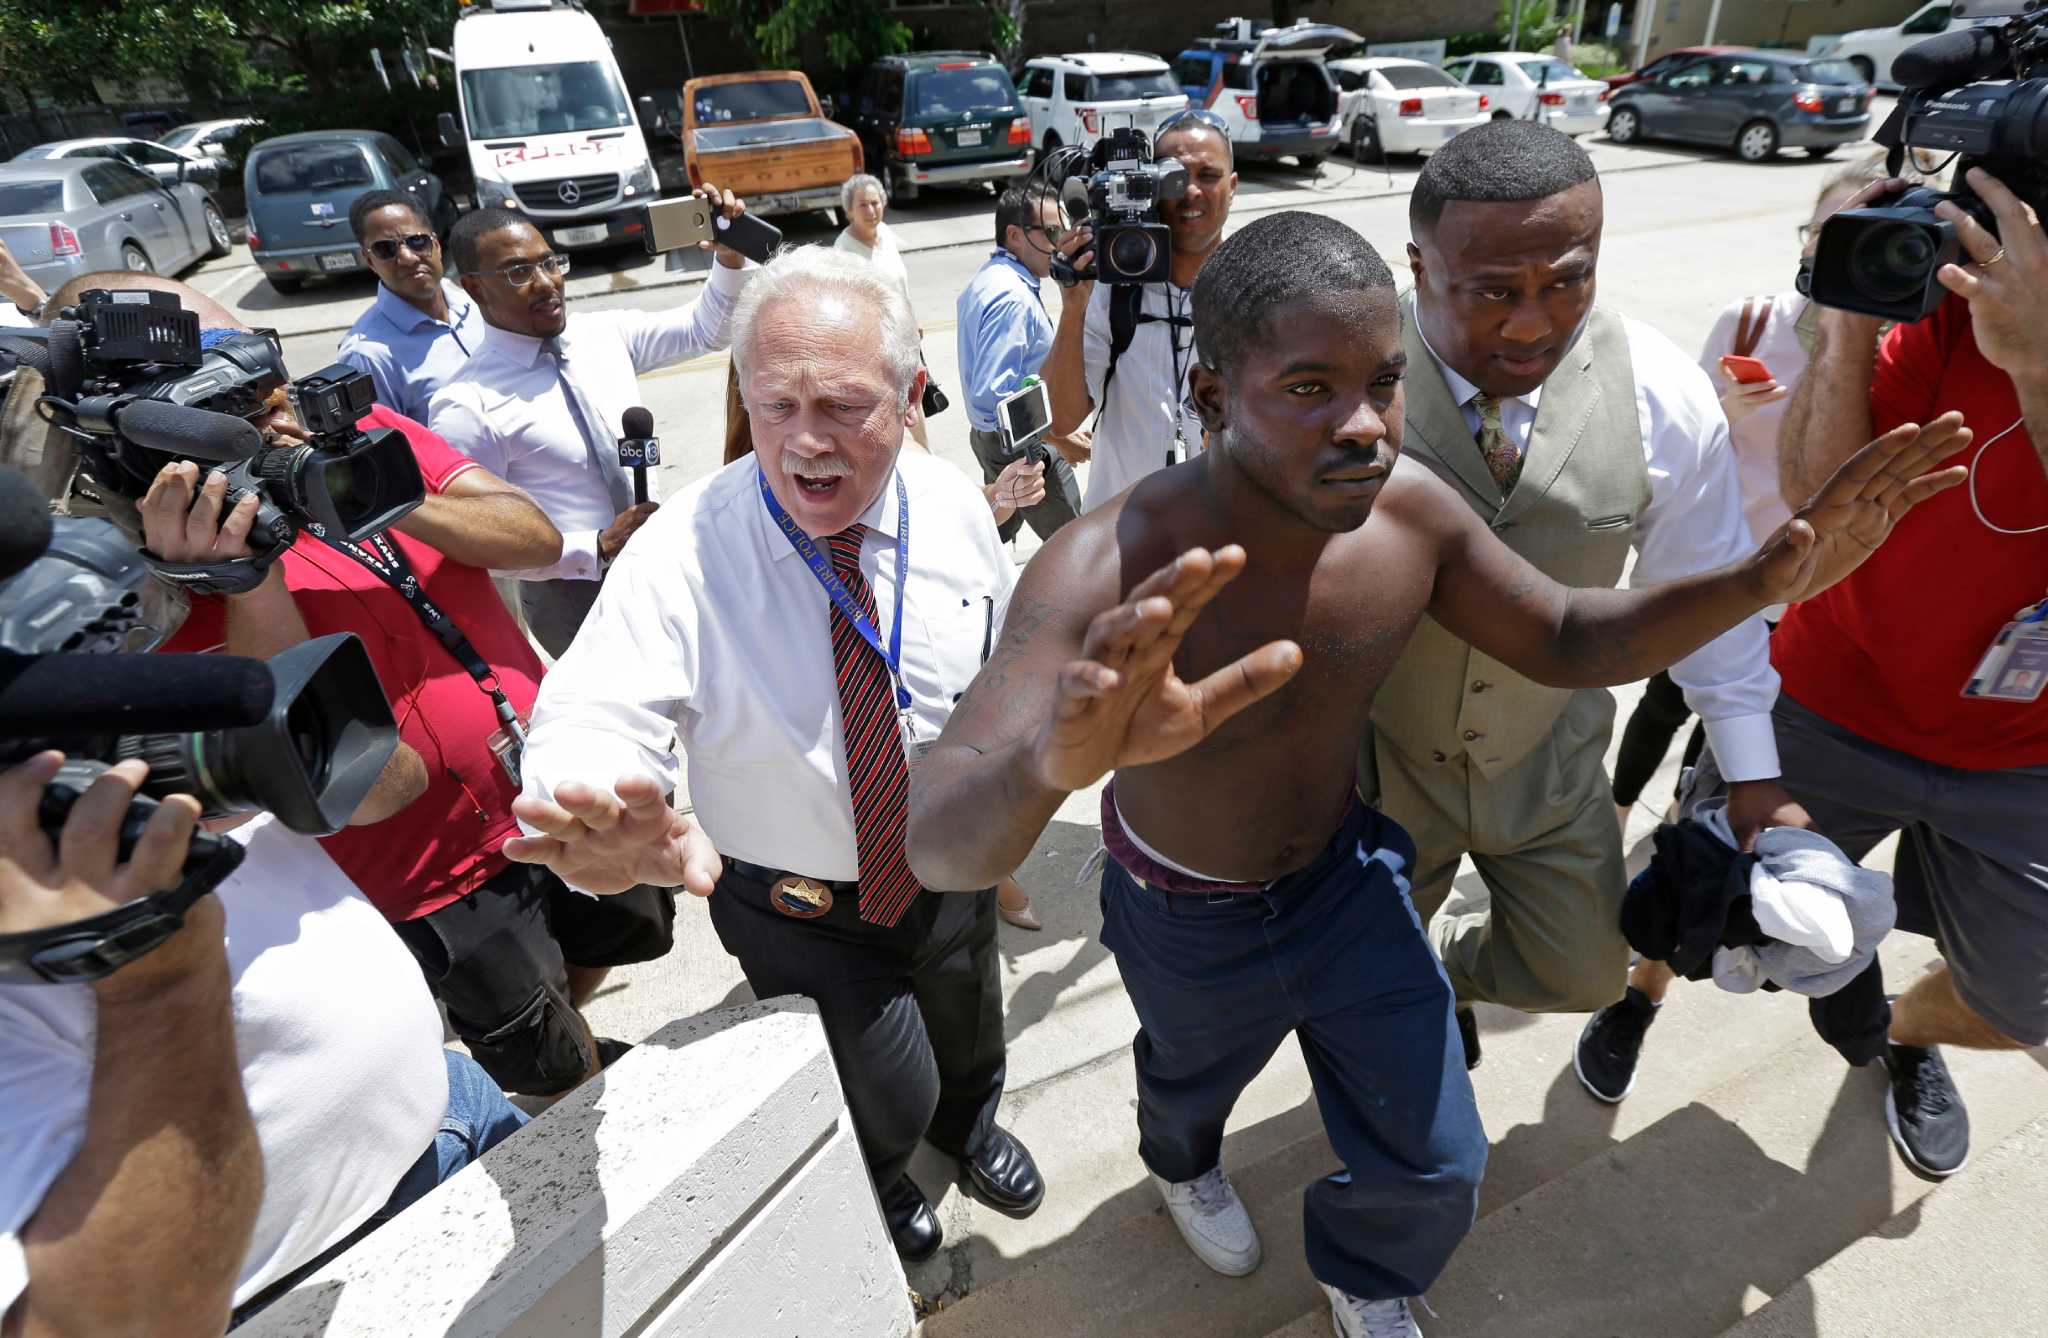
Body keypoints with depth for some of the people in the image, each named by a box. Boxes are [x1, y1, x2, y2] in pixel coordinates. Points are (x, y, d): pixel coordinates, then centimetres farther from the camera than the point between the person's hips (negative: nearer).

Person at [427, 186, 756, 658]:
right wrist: (600, 548, -27)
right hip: (573, 599, -5)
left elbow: (705, 330, 5)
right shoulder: (468, 407, -18)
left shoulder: (606, 334, -2)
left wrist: (730, 255, -13)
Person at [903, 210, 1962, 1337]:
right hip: (1189, 922, -3)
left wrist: (1764, 580, -22)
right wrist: (1058, 758, -73)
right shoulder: (1108, 572, -40)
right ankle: (1180, 1159, 72)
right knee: (1194, 1074, 31)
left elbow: (1566, 639, -5)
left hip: (1345, 873, 4)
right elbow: (939, 841, -49)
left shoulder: (1407, 507, -21)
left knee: (1433, 1165, 16)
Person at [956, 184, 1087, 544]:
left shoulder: (987, 279, 7)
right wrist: (1059, 438, -25)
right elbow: (992, 394, -32)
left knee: (995, 530, 25)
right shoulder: (1013, 298, -26)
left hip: (988, 435, 10)